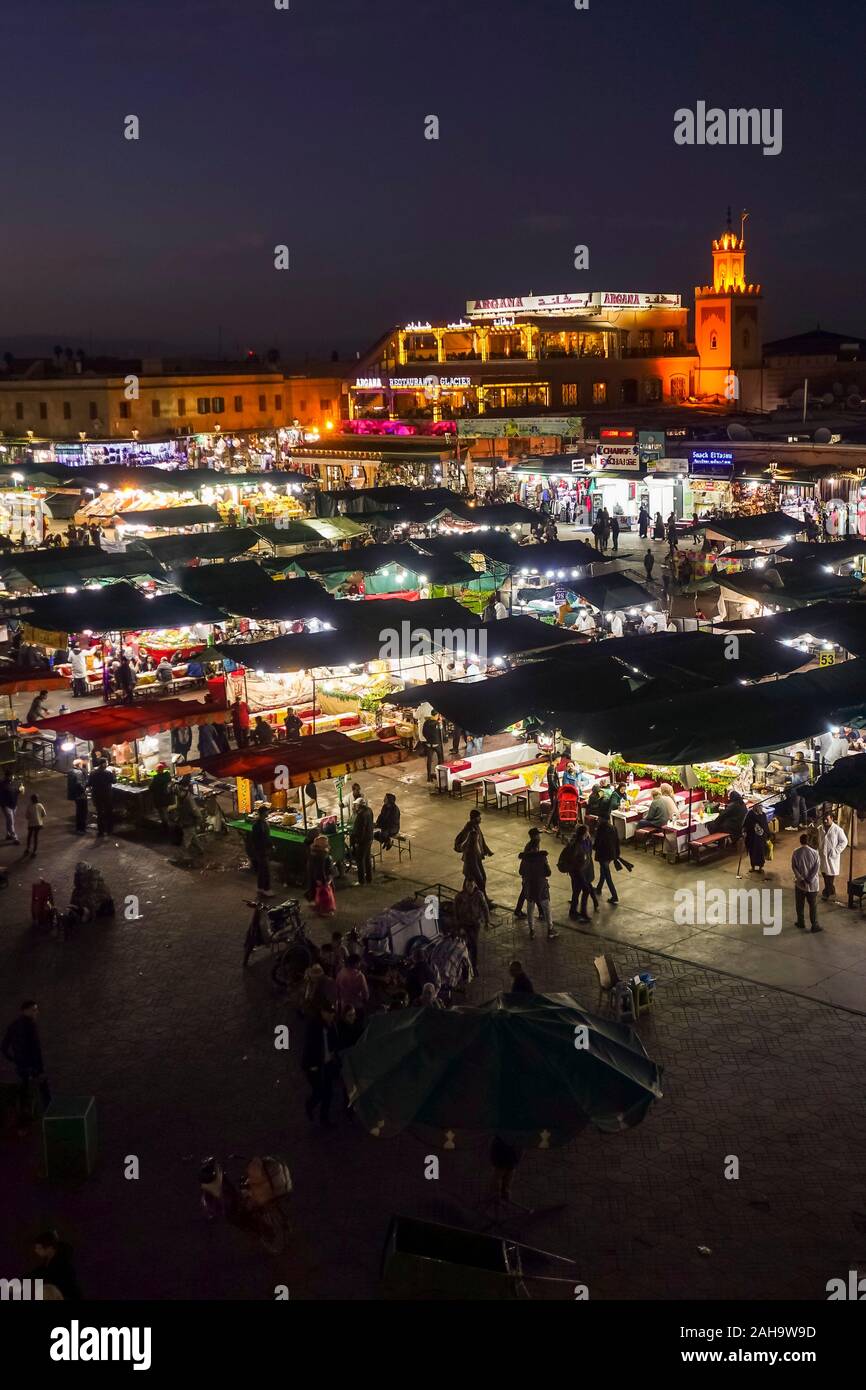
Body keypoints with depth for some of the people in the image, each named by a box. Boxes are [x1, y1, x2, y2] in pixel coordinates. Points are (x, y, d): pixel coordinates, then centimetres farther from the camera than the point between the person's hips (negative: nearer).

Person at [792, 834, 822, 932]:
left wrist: (801, 879, -10)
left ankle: (801, 923, 24)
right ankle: (814, 926, 5)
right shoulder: (814, 852, -7)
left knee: (800, 904, 15)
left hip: (800, 883, 1)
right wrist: (809, 879, -12)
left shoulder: (795, 853, -6)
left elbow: (794, 867, -10)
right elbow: (817, 866, -12)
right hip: (812, 884, -1)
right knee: (813, 905, 5)